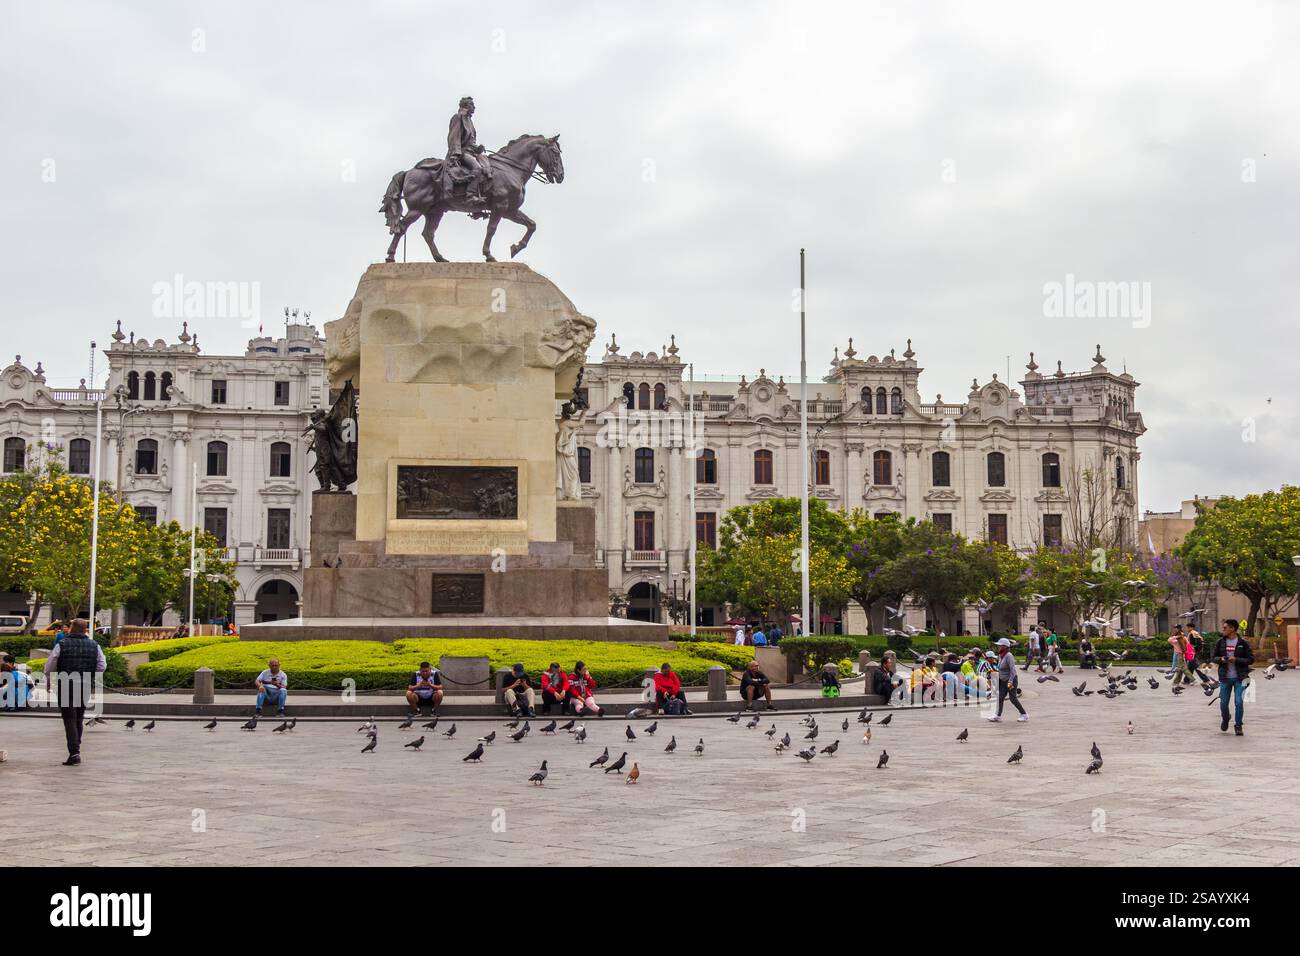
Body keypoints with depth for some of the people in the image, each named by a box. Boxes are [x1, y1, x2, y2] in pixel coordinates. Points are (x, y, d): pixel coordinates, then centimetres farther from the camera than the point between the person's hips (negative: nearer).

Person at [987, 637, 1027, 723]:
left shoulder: (1008, 656, -20)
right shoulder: (1000, 655, 7)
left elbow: (1012, 669, -25)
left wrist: (1010, 681, -30)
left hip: (1011, 680, -9)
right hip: (1003, 680, 9)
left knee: (1013, 698, -4)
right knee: (1000, 697, 3)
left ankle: (1024, 715, 9)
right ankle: (998, 715, 6)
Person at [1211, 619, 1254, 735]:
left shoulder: (1242, 643, -4)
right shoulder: (1221, 642, 5)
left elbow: (1251, 659, -5)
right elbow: (1213, 658, 10)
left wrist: (1236, 660, -18)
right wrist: (1220, 659, -12)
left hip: (1240, 678, -3)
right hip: (1225, 678, 3)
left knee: (1239, 702, -8)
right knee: (1223, 703, 5)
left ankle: (1238, 726, 10)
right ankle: (1225, 719, 36)